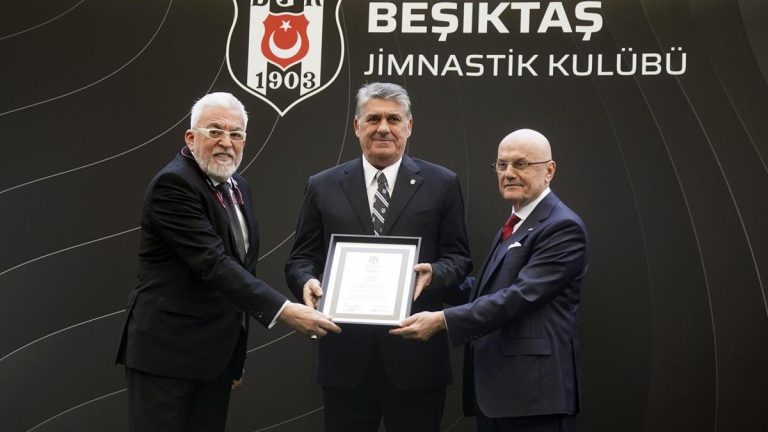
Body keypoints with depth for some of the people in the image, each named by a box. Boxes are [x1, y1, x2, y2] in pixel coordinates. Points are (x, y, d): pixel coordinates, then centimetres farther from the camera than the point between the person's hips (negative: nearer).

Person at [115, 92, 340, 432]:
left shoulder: (237, 187, 13)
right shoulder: (173, 184, -15)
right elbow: (212, 262, -25)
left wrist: (236, 359, 17)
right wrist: (282, 310, -32)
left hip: (217, 353, 8)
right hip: (166, 351, -8)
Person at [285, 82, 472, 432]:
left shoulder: (441, 185, 6)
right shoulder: (323, 187, 9)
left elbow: (459, 258, 5)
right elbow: (302, 258, 10)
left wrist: (433, 273, -17)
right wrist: (308, 281, -13)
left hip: (416, 353, -1)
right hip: (345, 353, 1)